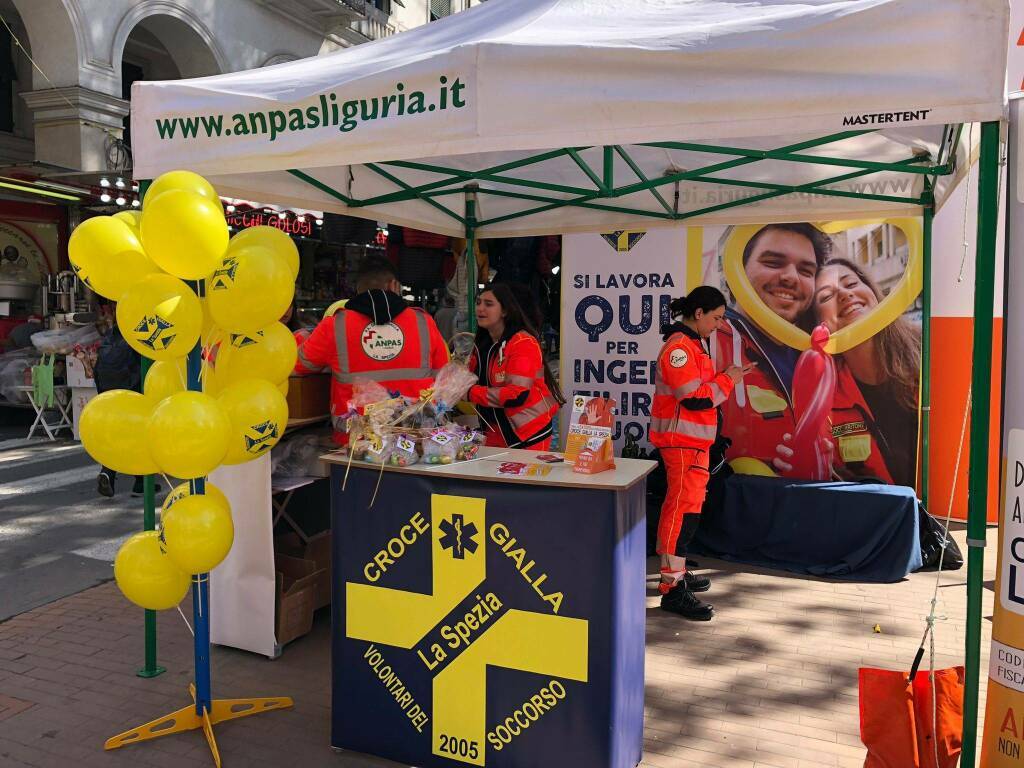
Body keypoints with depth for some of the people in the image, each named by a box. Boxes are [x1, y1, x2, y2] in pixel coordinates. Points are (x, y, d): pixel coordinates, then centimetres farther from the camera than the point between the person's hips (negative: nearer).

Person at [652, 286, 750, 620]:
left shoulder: (691, 344, 16)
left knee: (682, 505, 18)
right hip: (682, 440, -11)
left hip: (693, 439, 11)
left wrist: (727, 377, 8)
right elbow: (695, 398, -22)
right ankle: (673, 589, -9)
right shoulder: (680, 346, -18)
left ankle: (675, 571, 30)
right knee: (684, 508, -12)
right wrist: (728, 380, -11)